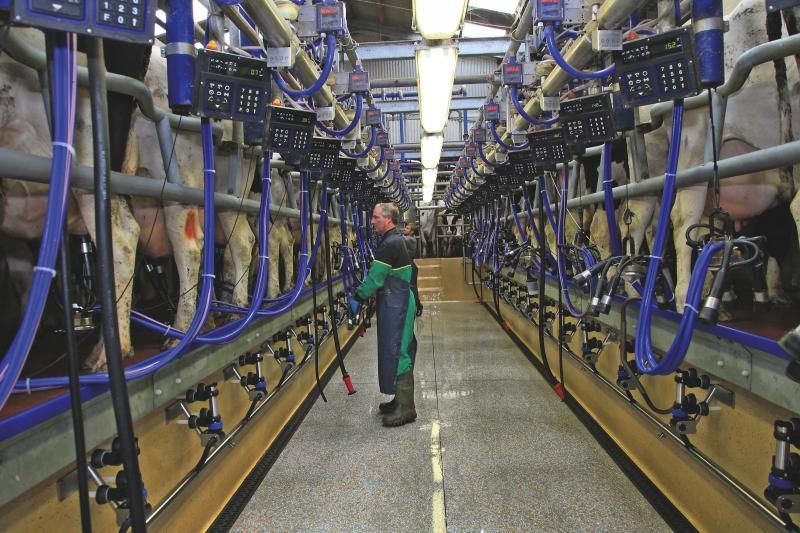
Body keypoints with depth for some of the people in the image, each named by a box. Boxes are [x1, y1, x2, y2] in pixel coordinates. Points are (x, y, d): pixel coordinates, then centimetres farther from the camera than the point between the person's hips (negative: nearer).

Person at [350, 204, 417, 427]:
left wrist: (358, 298, -6)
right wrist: (360, 292, 13)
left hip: (395, 306, -11)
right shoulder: (396, 240, 16)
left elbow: (375, 277, -17)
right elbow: (376, 275, 19)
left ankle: (405, 409, 0)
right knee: (397, 352, 16)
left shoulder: (391, 244, -18)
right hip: (396, 303, 11)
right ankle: (401, 401, 26)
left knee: (397, 353, -6)